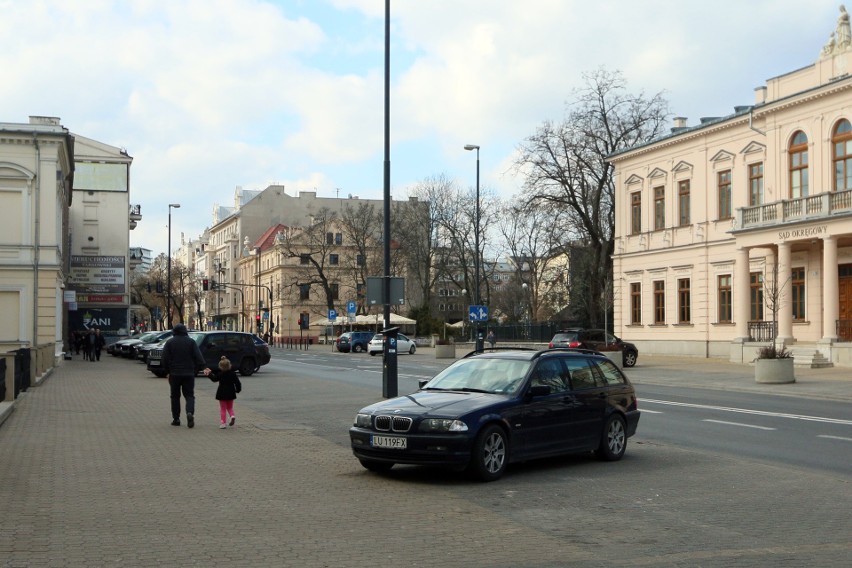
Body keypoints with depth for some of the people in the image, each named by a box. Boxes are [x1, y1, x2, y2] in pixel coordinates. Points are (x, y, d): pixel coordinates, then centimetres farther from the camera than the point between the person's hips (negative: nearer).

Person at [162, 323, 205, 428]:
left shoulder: (169, 342, 1)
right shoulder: (191, 342, 1)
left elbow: (165, 359, -1)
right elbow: (199, 357, -5)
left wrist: (167, 372, 6)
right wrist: (196, 369, 2)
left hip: (174, 373, 0)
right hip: (189, 374, 0)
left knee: (175, 396, 11)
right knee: (189, 395, 4)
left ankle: (176, 419, 10)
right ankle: (190, 413, -21)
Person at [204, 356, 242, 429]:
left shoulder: (220, 374, -10)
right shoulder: (233, 374, -5)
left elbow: (214, 379, 4)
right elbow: (237, 383, -5)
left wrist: (209, 373, 17)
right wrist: (238, 389, 10)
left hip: (222, 394, -2)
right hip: (231, 393, 2)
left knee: (223, 409, 7)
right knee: (230, 407, 19)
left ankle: (224, 422, 2)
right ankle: (232, 415, -9)